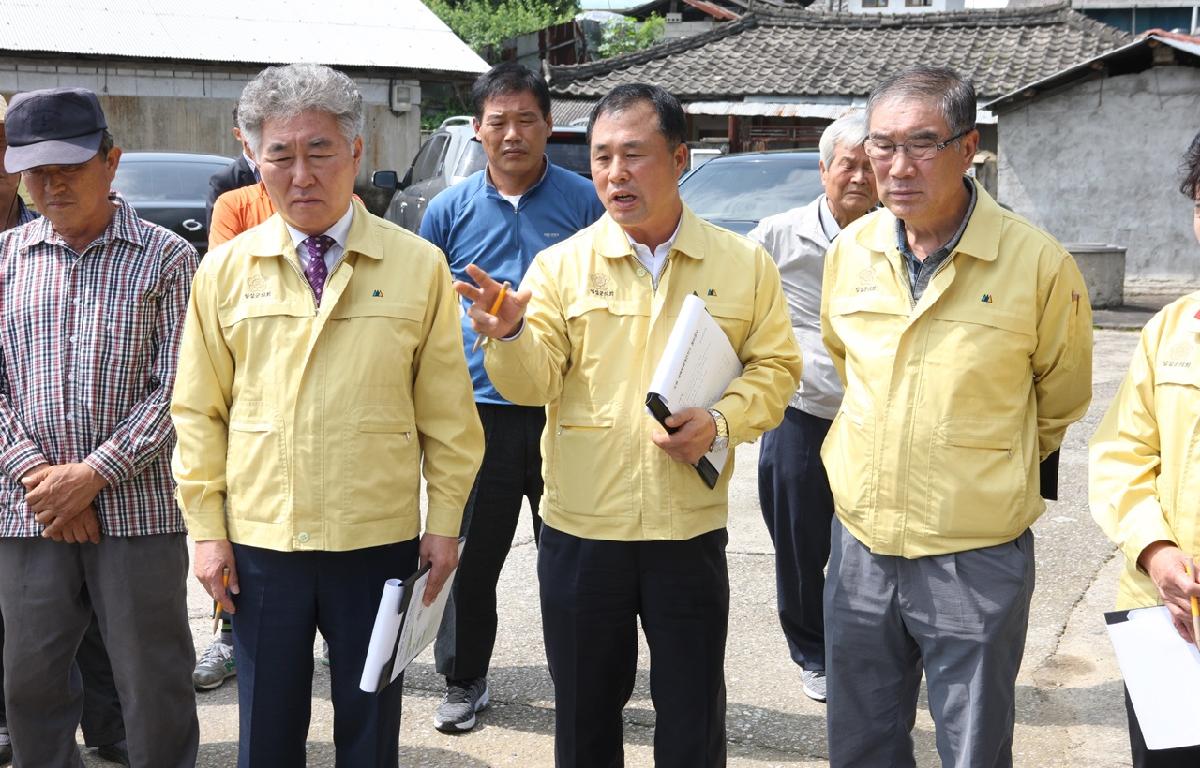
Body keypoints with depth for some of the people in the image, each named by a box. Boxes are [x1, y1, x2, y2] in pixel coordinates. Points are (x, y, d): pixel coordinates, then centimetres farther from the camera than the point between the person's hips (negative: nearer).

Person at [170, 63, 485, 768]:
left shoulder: (418, 267, -2)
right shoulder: (224, 271, 2)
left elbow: (447, 412, 1)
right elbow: (199, 412, 6)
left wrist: (445, 523, 0)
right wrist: (207, 530, 2)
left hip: (379, 542, -1)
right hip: (259, 543, 1)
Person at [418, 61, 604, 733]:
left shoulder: (585, 202, 1)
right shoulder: (451, 210, 5)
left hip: (566, 410, -1)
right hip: (477, 411, 1)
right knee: (471, 558, 8)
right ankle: (465, 682, 26)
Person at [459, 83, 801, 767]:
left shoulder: (744, 263, 0)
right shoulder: (562, 265, -1)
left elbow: (775, 367, 3)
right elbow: (533, 383, -9)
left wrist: (721, 423, -15)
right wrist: (510, 335, -30)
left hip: (691, 532, 0)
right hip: (581, 531, 1)